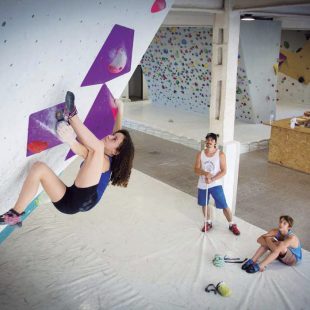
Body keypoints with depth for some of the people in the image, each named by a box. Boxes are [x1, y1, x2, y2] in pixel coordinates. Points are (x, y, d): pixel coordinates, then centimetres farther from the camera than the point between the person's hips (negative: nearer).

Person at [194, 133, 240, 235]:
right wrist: (205, 173, -28)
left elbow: (223, 171, -11)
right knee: (204, 204, 18)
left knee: (224, 206, 0)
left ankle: (232, 225, 20)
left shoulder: (220, 154, -11)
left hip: (216, 185, -3)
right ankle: (208, 223, 40)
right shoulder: (200, 154, -4)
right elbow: (196, 170, -8)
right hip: (202, 185, 3)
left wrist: (212, 179, -22)